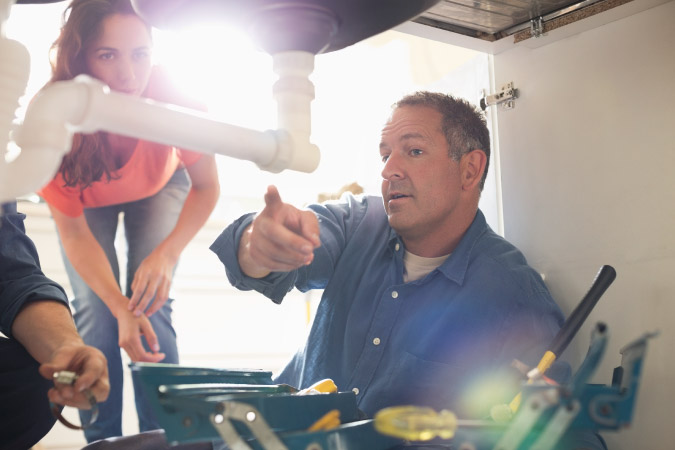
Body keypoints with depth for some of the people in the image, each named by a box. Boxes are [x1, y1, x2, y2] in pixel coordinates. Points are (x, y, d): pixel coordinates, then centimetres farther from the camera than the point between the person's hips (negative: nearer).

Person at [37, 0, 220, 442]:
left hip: (160, 189, 0)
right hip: (87, 198, 0)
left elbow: (206, 187, -22)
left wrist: (165, 255, -38)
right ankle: (103, 441, 0)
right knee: (95, 310, -14)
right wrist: (118, 307, -40)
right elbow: (74, 232, -27)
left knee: (150, 304, -15)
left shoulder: (174, 98, -37)